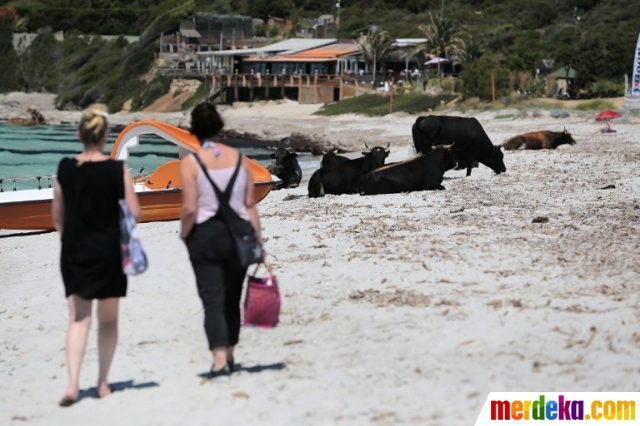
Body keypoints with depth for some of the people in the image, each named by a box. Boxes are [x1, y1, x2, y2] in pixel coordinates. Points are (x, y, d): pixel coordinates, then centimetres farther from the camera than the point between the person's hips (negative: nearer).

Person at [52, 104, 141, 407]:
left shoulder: (65, 169, -3)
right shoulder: (118, 170, -10)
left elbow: (57, 216, 3)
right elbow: (134, 213, -9)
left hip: (73, 250, 2)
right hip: (108, 249, -2)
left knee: (78, 318, 6)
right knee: (108, 320, 13)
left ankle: (73, 384, -9)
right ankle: (103, 383, 18)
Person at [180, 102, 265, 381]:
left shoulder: (190, 162, -8)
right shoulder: (239, 158, 2)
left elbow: (189, 209, -14)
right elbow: (250, 205, 3)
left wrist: (184, 236, 3)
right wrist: (258, 242, 8)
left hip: (205, 235, -3)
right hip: (239, 234, 3)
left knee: (213, 301, -1)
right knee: (232, 299, 17)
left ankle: (220, 362, -13)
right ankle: (229, 357, 29)